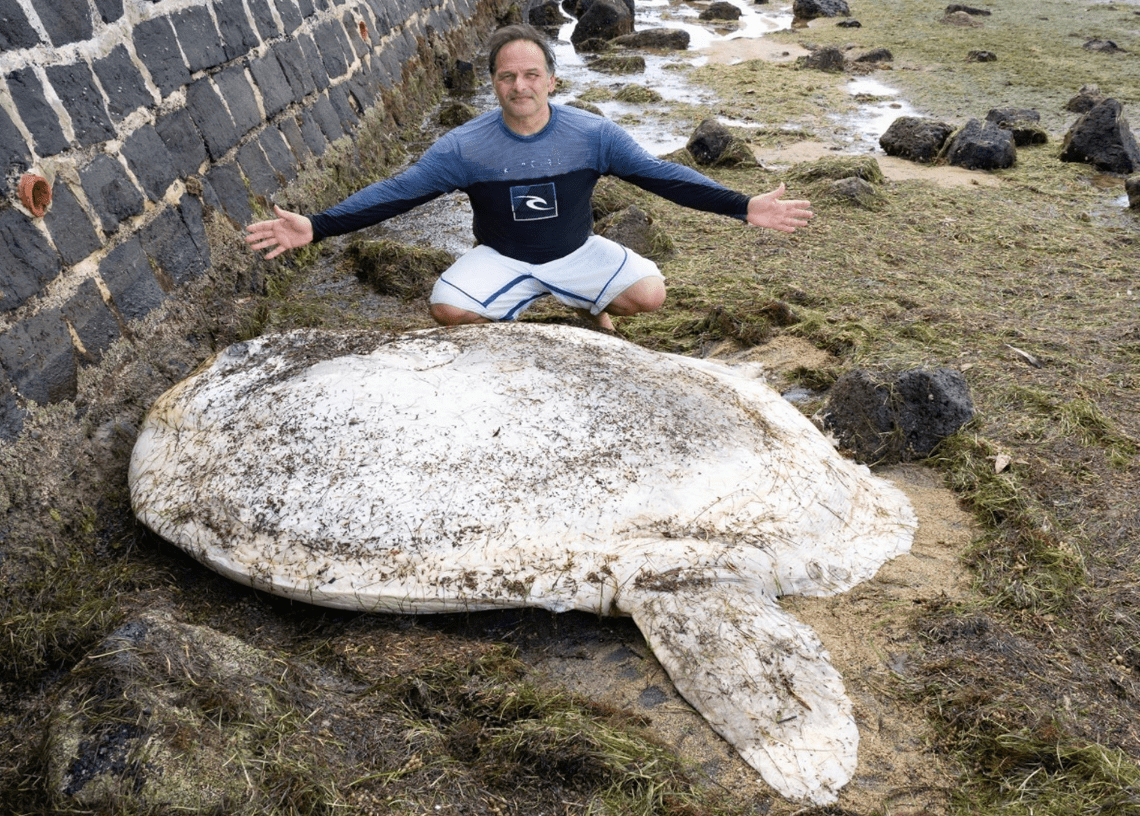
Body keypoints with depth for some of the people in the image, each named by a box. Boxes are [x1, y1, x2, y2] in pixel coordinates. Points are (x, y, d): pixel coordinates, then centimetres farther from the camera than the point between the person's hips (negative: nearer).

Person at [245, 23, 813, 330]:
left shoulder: (592, 134, -13)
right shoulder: (464, 146, -15)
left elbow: (660, 174, -12)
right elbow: (394, 193, -15)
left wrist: (744, 207, -19)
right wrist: (315, 228, -24)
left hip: (576, 252, 1)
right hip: (501, 258, -1)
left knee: (650, 294, -20)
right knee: (447, 309, -28)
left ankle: (589, 304, 17)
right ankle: (508, 309, 9)